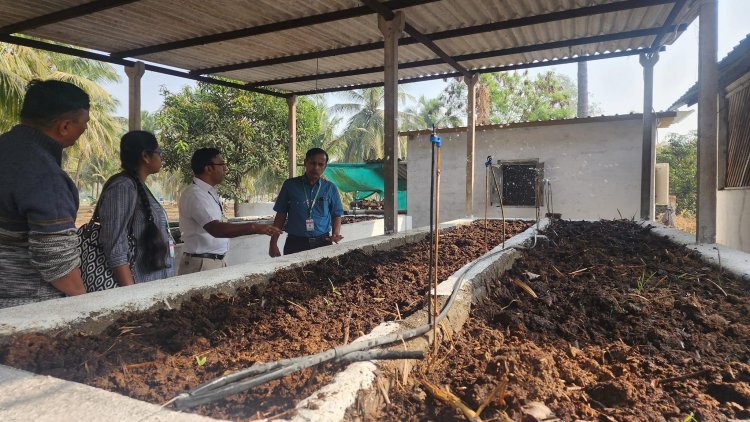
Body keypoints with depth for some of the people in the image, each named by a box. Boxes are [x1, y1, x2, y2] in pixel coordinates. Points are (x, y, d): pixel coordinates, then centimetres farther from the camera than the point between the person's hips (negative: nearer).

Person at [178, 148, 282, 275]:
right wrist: (254, 228, -36)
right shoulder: (195, 194, -18)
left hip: (218, 261, 8)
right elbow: (216, 229, -30)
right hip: (202, 264, -8)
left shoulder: (209, 192, 12)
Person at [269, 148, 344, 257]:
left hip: (322, 242, 1)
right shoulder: (290, 185, 2)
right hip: (295, 243, 0)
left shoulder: (330, 188, 4)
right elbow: (281, 215, 6)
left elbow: (336, 215, 10)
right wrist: (273, 243, 3)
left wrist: (336, 234, -9)